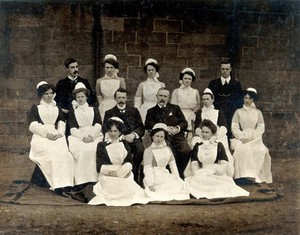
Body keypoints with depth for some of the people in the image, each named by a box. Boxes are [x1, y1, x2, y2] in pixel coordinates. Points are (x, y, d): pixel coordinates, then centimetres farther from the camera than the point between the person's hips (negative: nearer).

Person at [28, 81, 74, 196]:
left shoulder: (57, 108, 25)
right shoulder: (35, 108, 14)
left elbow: (62, 123, 13)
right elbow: (33, 125, 0)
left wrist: (59, 133, -9)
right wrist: (47, 134, -15)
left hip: (57, 136, 3)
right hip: (41, 136, -2)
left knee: (63, 152, -29)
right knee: (50, 153, -32)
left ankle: (66, 184, -30)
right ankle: (57, 186, -32)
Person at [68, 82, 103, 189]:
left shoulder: (94, 109, 20)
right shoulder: (72, 111, 19)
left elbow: (98, 125, 6)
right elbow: (73, 128, 5)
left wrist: (91, 136, -12)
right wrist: (83, 138, -12)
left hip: (94, 135, 0)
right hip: (78, 136, 0)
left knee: (91, 150, -32)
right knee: (80, 150, -32)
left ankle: (92, 180, -28)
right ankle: (80, 181, -30)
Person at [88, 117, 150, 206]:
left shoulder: (124, 144, 15)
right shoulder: (102, 145, 6)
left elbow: (129, 162, 6)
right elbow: (99, 167, 0)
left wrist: (119, 172, -12)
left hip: (124, 176, 3)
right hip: (108, 177, -3)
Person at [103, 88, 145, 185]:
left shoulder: (134, 111, 23)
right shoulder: (109, 113, 18)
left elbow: (141, 128, 14)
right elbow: (106, 131, 4)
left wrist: (133, 134, -9)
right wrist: (123, 137, -11)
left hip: (133, 138, 2)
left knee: (140, 149, -32)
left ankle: (134, 173, -11)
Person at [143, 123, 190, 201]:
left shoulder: (167, 149, 10)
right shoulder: (149, 150, -9)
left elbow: (172, 164, 11)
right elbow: (148, 168, -15)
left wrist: (177, 177, 2)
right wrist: (150, 185, -21)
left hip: (165, 175, 6)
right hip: (155, 177, -6)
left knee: (180, 183, -10)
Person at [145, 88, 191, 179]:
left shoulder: (175, 108, 27)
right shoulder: (151, 111, 22)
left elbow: (184, 123, 16)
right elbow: (148, 125, 3)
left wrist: (178, 128, -7)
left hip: (177, 136, 2)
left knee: (186, 151, -28)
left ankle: (180, 173, -7)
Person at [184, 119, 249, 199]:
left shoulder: (218, 145, 10)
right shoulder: (197, 146, 16)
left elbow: (224, 163, 0)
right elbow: (194, 163, 7)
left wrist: (219, 170, -21)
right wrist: (196, 172, -15)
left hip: (217, 174, -1)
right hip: (201, 174, 1)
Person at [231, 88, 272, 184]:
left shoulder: (258, 112, 12)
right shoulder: (238, 112, 10)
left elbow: (261, 128, 4)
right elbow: (234, 128, 2)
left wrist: (251, 138, -11)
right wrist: (242, 138, -13)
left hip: (255, 139, 1)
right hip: (241, 138, -1)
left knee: (262, 150, -28)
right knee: (242, 149, -33)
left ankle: (258, 174, -19)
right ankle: (245, 174, -31)